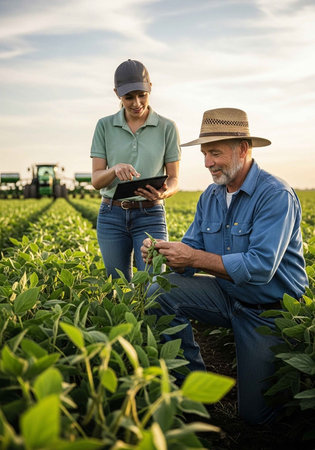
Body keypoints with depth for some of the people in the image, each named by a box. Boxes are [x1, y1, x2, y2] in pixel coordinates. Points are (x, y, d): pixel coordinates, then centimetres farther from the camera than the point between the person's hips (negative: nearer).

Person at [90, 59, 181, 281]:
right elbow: (96, 180, 0)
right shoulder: (105, 126, 3)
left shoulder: (167, 127, 0)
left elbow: (174, 179, 2)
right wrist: (115, 169, -23)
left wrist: (163, 193, -22)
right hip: (112, 215, 2)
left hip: (150, 215, -2)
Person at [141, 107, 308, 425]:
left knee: (256, 414, -2)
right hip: (226, 295, 6)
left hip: (269, 311, -5)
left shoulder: (276, 195, -21)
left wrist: (195, 257, -30)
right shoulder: (210, 196, 3)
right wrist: (162, 253, -22)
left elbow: (261, 267, -30)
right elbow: (191, 252, 0)